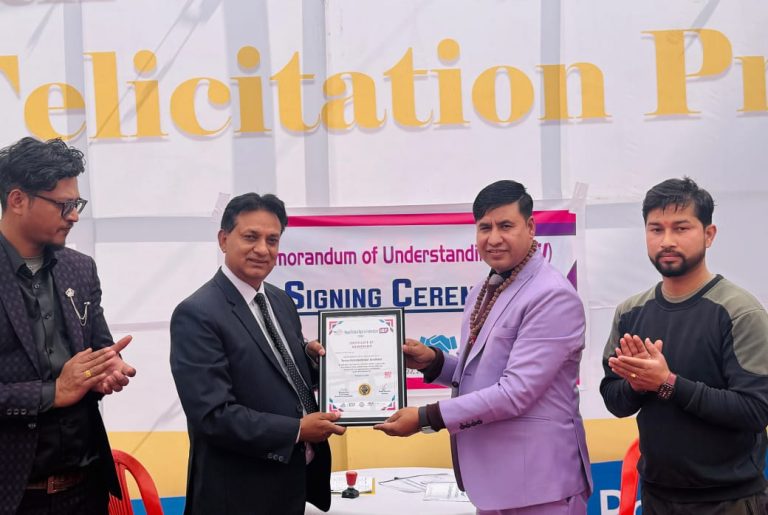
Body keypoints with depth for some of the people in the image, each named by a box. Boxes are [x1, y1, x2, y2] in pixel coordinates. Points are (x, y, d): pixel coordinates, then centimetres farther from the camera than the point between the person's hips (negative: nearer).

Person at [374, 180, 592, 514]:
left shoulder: (553, 296, -17)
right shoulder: (482, 292, 11)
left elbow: (516, 392, -22)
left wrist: (426, 418, -18)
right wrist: (433, 362, 0)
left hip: (536, 480, -8)